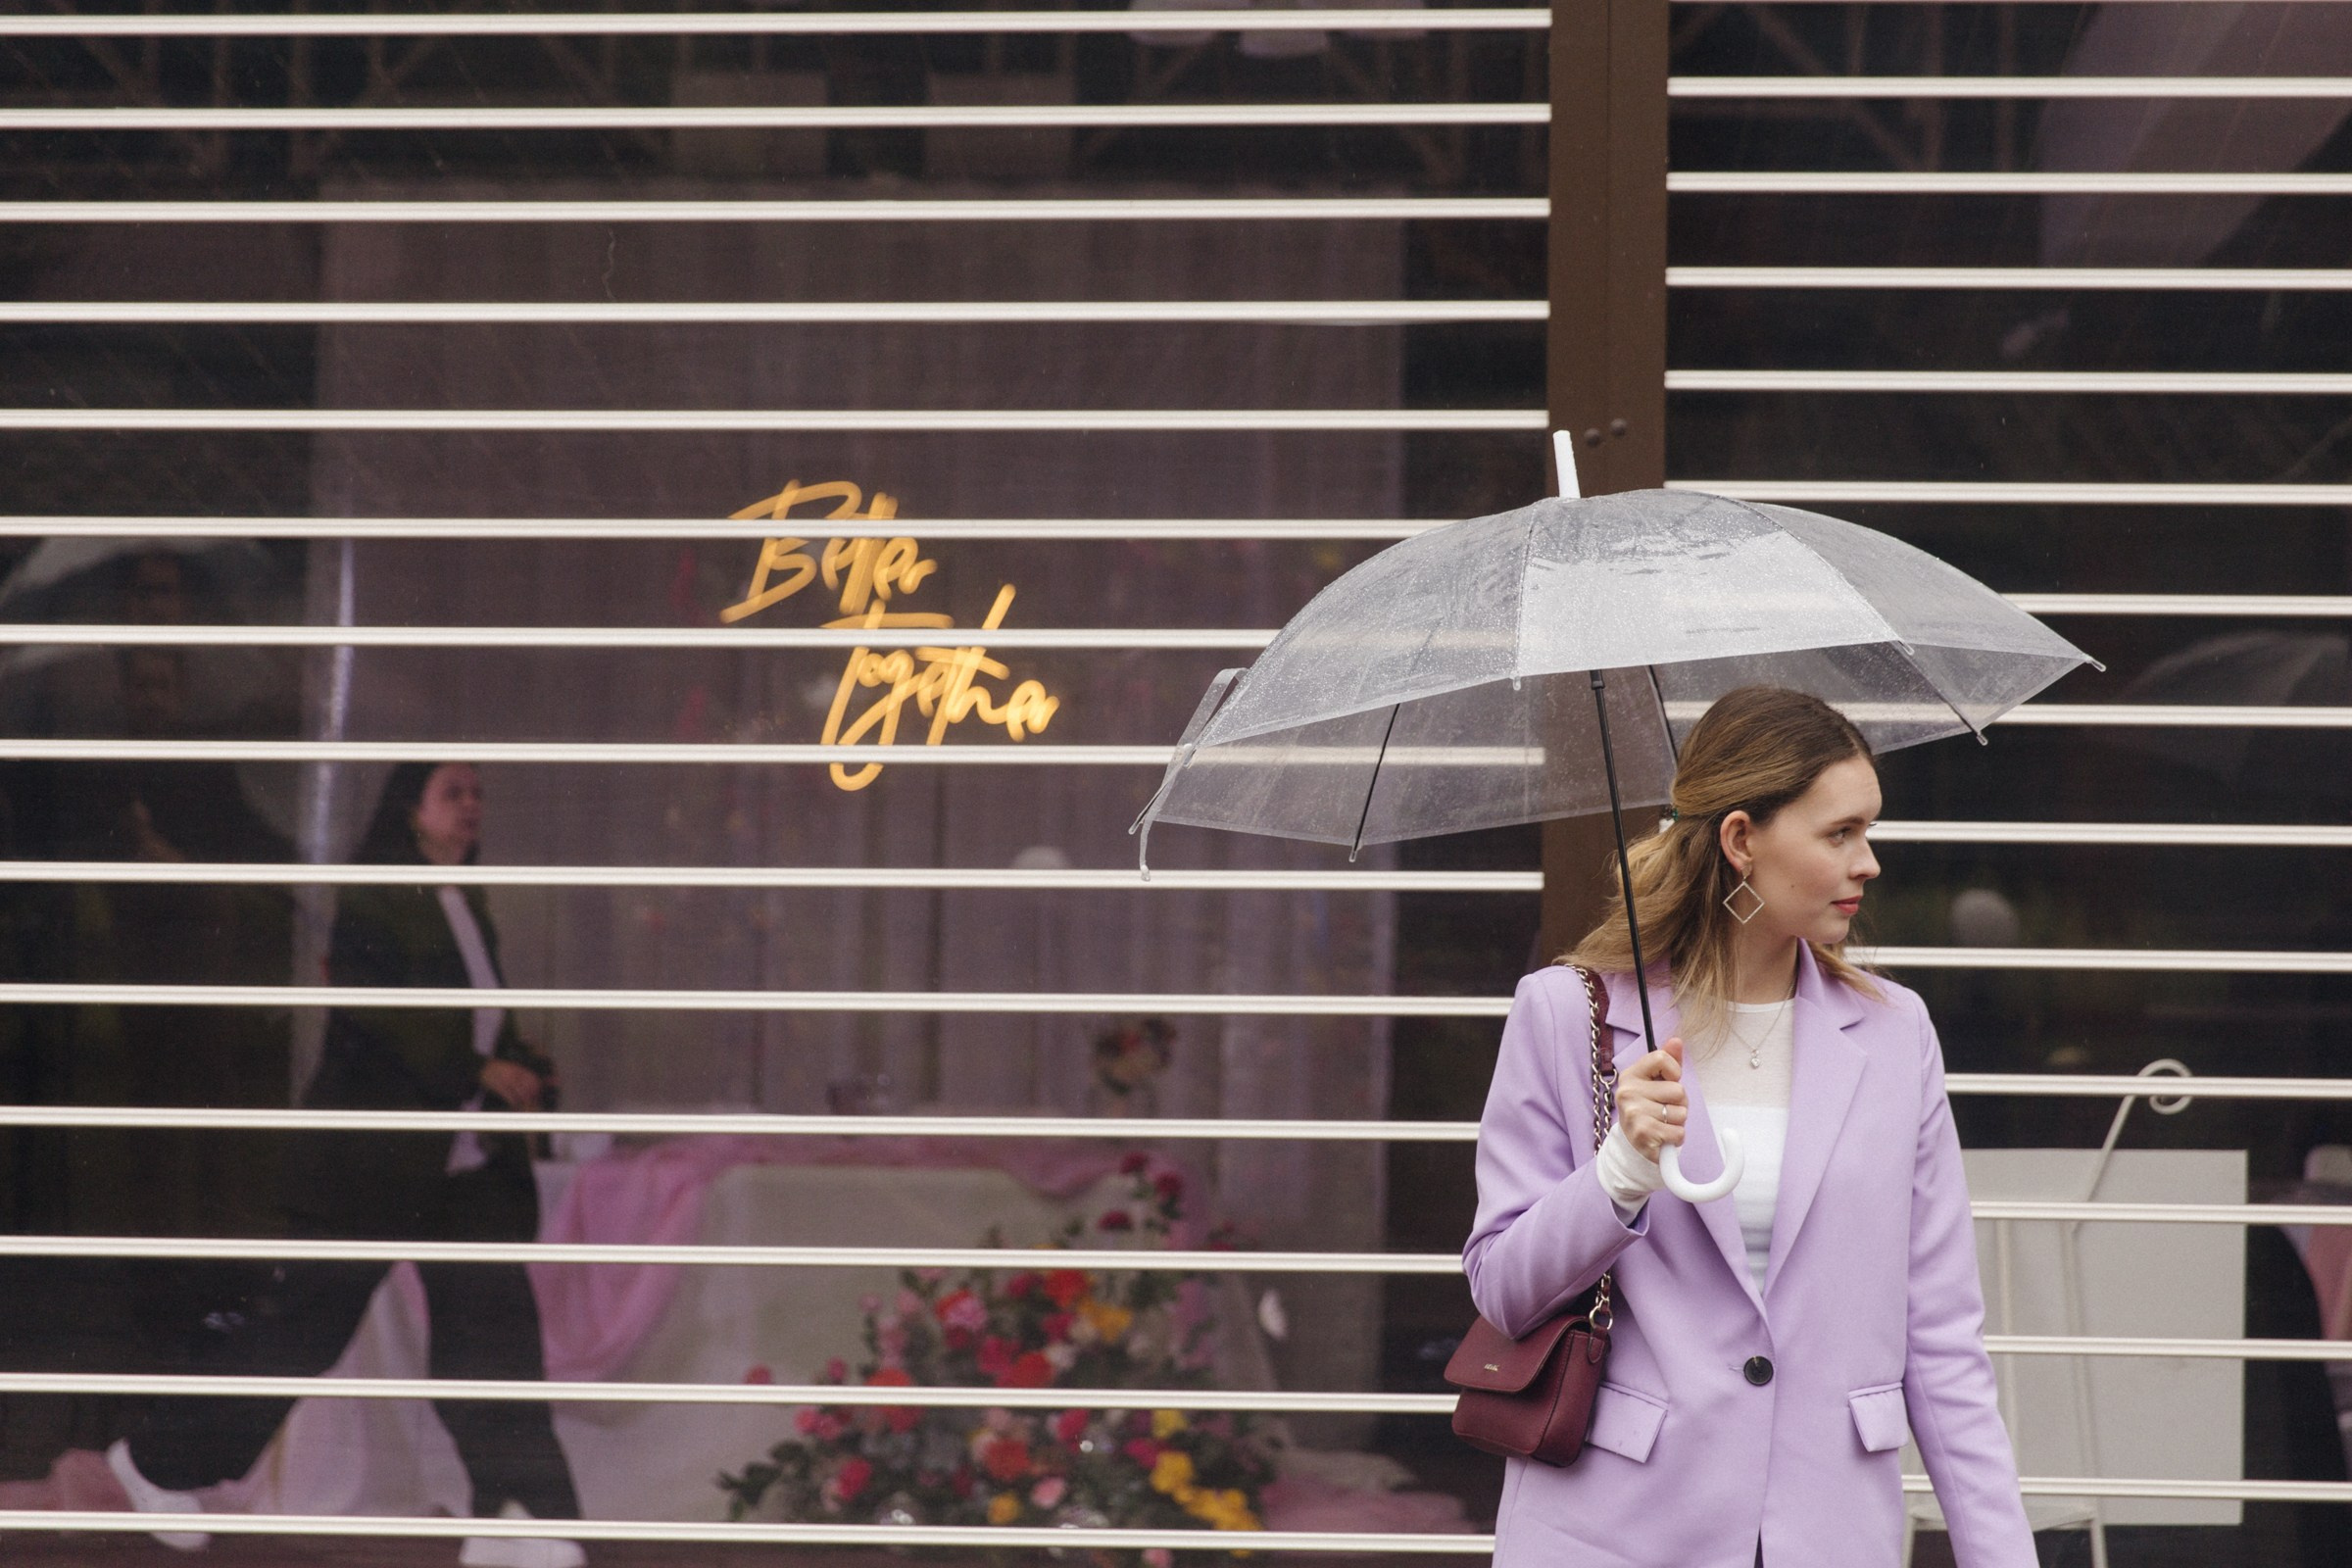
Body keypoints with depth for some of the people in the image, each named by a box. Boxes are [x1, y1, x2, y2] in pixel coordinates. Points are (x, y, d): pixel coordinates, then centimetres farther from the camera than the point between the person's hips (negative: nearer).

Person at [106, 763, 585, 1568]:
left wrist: (528, 1071, 2)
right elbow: (385, 1012, -20)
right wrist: (480, 1071, -25)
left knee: (495, 1323, -4)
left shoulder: (469, 906, 14)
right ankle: (158, 1457, 18)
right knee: (305, 1321, 1)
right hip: (376, 1159, -7)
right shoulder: (374, 901, -10)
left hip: (469, 1162, 7)